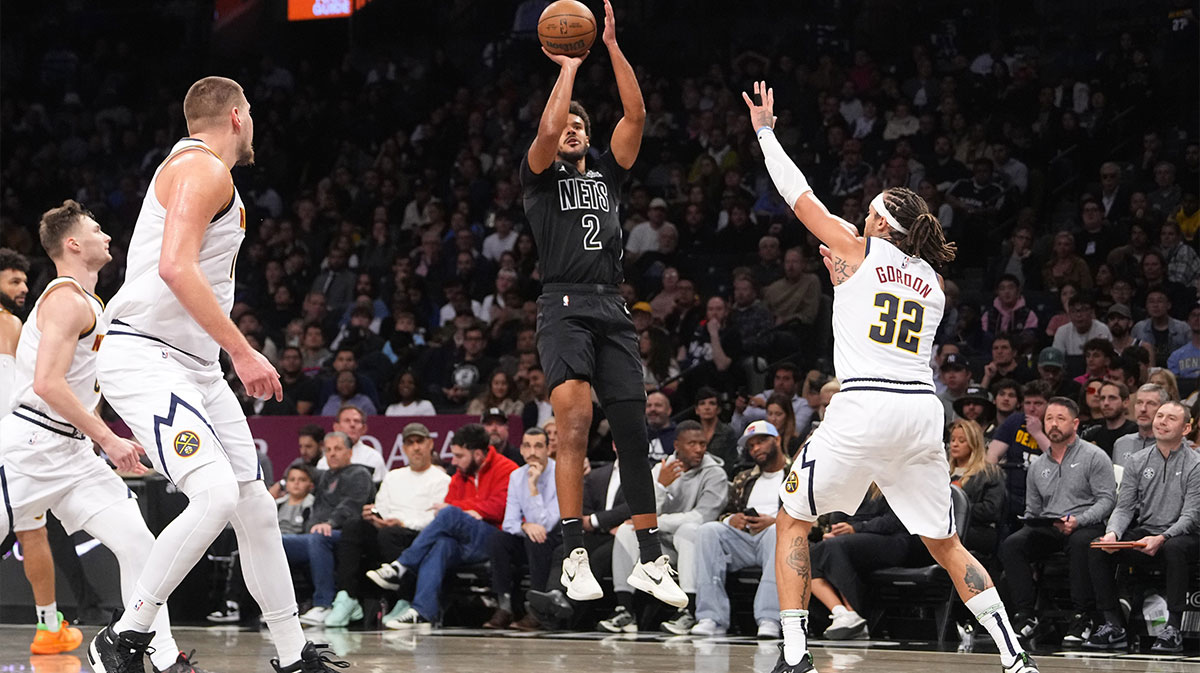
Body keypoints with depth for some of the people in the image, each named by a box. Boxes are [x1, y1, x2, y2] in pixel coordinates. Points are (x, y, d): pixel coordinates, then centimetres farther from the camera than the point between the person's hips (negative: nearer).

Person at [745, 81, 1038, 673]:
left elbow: (799, 196, 12)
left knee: (792, 521, 9)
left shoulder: (860, 250, 5)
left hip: (865, 404, -5)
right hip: (922, 406, 5)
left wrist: (765, 132, 23)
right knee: (943, 543, 15)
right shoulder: (932, 284, 19)